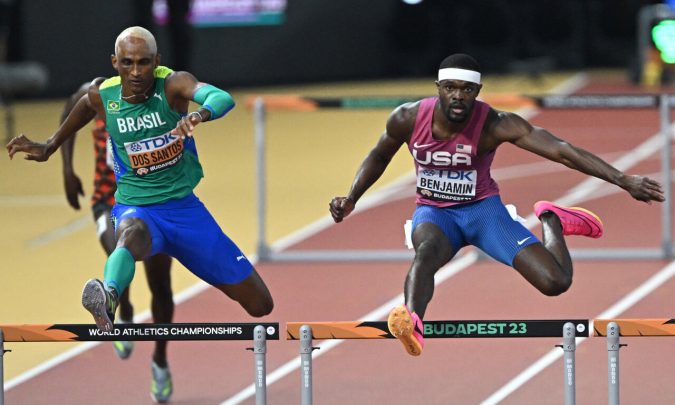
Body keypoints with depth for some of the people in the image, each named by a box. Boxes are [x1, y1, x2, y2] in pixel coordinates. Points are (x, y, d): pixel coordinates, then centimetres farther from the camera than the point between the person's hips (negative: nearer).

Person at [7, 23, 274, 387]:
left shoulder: (173, 85, -16)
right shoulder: (101, 96, -6)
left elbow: (223, 98, -37)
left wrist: (200, 114, -60)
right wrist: (49, 147, 30)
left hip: (185, 207, 1)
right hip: (136, 207, -1)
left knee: (260, 305, 4)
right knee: (133, 231, -44)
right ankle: (108, 299, -74)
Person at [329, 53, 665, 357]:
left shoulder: (495, 125, -22)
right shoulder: (408, 119, -14)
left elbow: (561, 150, -30)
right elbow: (378, 157, 10)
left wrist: (623, 180, -38)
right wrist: (351, 199, -1)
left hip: (482, 208, 0)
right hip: (433, 212, 0)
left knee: (556, 282, -14)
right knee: (428, 250, -39)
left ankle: (550, 219, 19)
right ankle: (411, 321, -66)